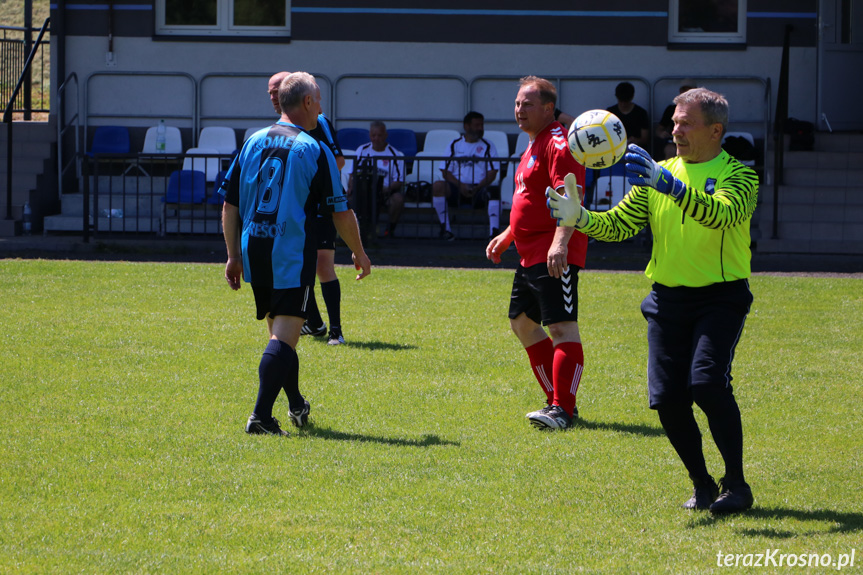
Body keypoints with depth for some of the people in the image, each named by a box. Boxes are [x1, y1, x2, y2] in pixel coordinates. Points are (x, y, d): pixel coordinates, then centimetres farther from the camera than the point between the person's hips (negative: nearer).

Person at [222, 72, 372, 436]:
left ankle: (297, 407, 35)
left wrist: (234, 255, 16)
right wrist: (359, 253, 10)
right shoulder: (314, 151, -7)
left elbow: (229, 205, 9)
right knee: (283, 337, -9)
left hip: (253, 252, 6)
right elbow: (340, 212, -5)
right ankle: (261, 416, -20)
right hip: (292, 256, -6)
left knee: (279, 331, 20)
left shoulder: (252, 143, 8)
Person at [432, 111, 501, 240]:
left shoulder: (488, 146, 13)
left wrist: (477, 188, -15)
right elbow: (445, 171, 5)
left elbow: (492, 174, 3)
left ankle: (494, 231, -42)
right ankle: (445, 228, -24)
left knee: (494, 191, -33)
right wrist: (460, 186, -13)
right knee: (437, 186, -28)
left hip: (480, 187, -1)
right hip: (457, 188, 1)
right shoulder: (455, 145, 14)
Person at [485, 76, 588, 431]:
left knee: (562, 328, -14)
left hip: (554, 257, -12)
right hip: (530, 255, 12)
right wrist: (507, 236, 29)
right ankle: (557, 400, 20)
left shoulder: (558, 142, -12)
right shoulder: (534, 146, 21)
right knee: (522, 322, 15)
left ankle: (562, 409, -19)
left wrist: (560, 242, -35)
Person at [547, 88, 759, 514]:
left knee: (707, 382, -22)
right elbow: (619, 224, 8)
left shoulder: (737, 176, -5)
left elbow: (720, 214, -26)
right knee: (667, 397, -3)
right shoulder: (658, 175, 12)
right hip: (667, 298, 5)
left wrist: (671, 186, -39)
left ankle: (736, 485, -8)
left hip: (720, 297, -5)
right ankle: (702, 486, 16)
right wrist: (579, 219, -12)